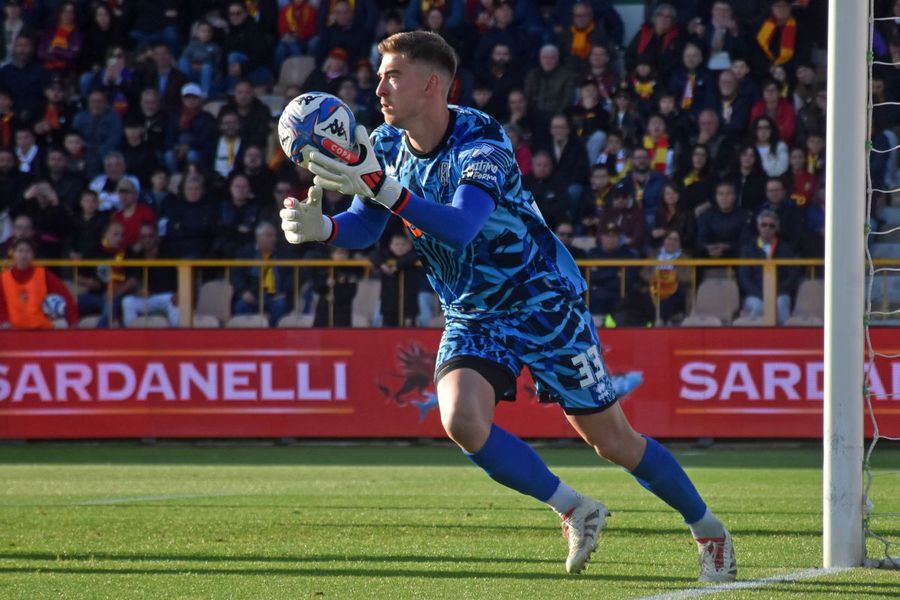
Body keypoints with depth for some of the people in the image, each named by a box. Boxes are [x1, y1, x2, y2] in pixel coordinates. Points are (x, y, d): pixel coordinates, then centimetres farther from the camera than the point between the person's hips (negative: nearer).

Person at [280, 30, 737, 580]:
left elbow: (461, 226, -40)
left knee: (613, 441, 1)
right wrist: (321, 227, -25)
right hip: (473, 317, 5)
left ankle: (708, 529, 24)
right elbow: (364, 228, -3)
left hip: (545, 304, -5)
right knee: (462, 421, -22)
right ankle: (575, 511, -1)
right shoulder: (386, 146, -5)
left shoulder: (482, 142, -26)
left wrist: (382, 188, -52)